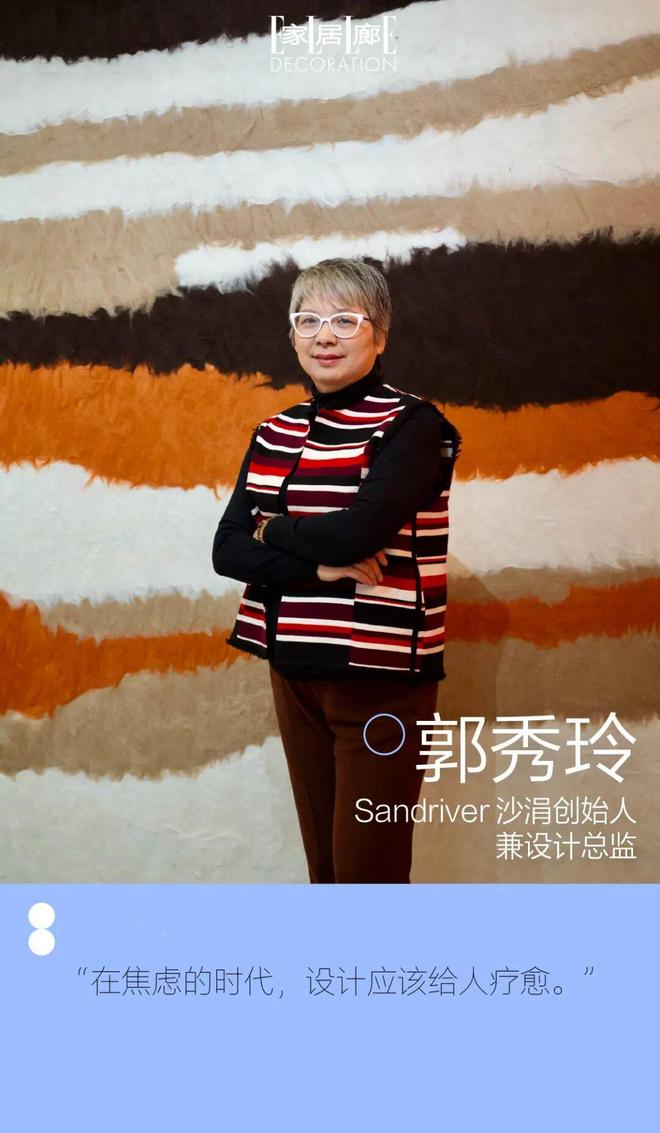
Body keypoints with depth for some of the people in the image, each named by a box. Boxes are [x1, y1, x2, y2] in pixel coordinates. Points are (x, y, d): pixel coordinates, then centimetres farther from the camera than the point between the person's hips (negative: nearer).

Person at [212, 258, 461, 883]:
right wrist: (320, 565, -16)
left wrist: (269, 529, -5)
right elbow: (227, 549, 0)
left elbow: (356, 531, -23)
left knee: (368, 870, 1)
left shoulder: (412, 425, -8)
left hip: (382, 680, -5)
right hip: (294, 672, 6)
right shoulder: (274, 433, 9)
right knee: (323, 864, 15)